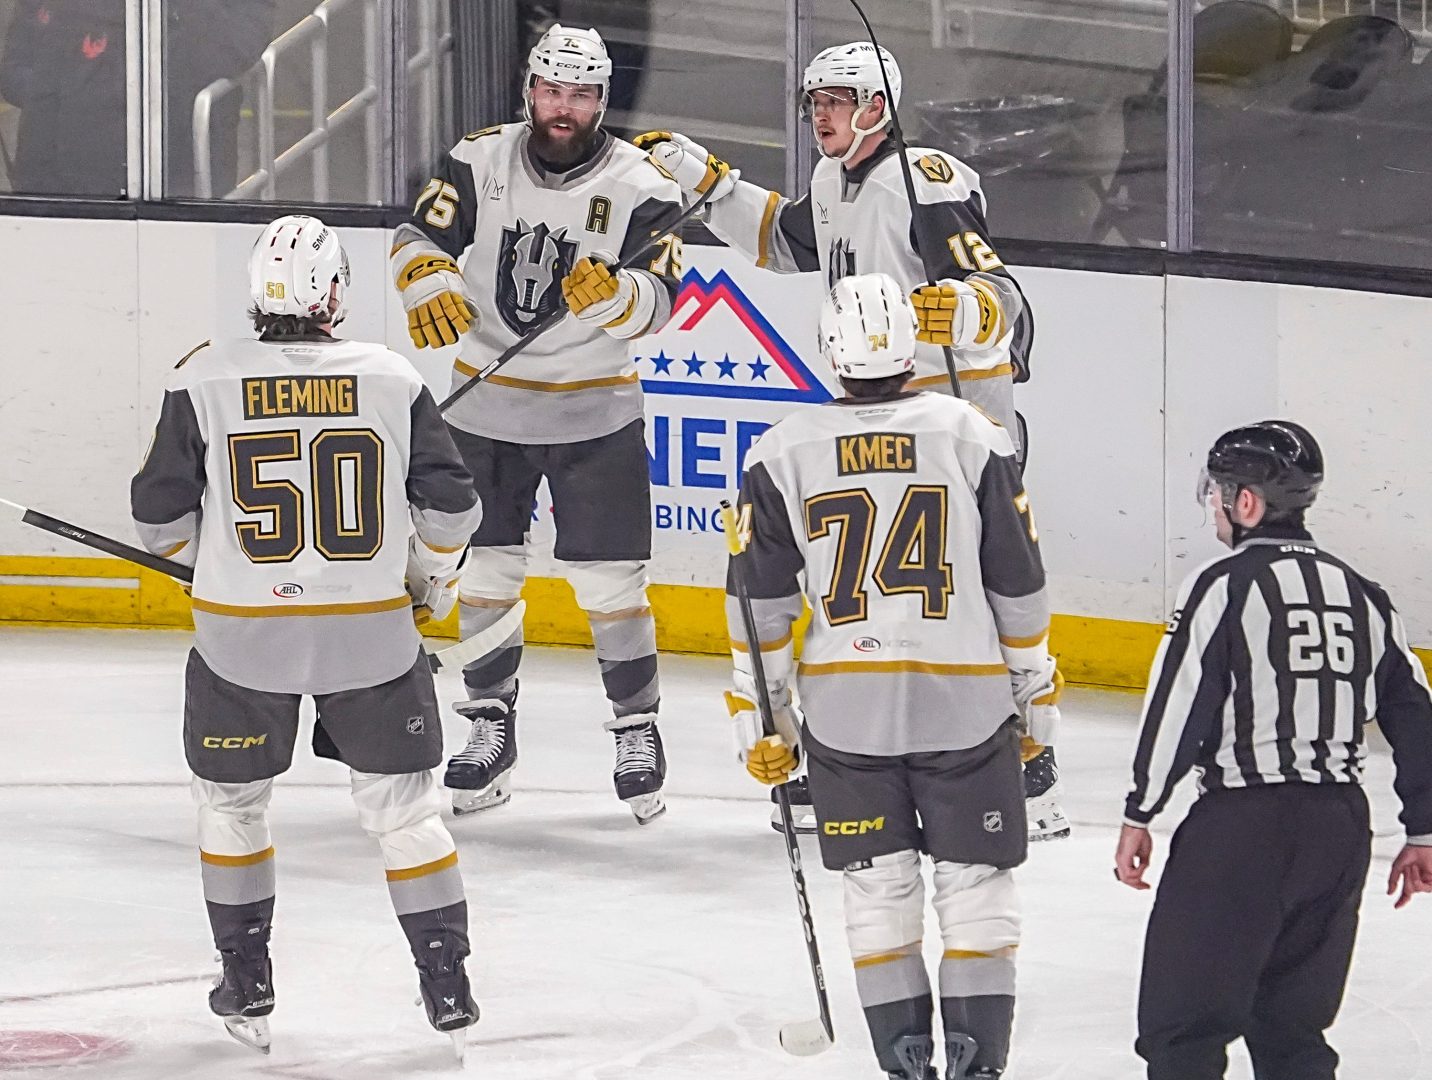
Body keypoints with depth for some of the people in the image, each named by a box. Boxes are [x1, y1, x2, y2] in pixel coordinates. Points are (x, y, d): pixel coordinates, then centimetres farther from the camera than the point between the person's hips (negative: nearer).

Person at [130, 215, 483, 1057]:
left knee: (232, 799, 19)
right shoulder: (392, 378, -4)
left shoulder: (206, 379, -6)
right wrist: (433, 579, 20)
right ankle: (448, 983, 12)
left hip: (243, 634, 0)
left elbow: (162, 513, -1)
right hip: (370, 632, 1)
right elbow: (449, 503, 1)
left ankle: (248, 987, 21)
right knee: (404, 804, 13)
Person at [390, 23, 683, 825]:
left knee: (610, 580, -3)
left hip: (595, 416, -2)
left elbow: (658, 304, -15)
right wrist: (428, 285, -26)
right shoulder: (480, 163, -3)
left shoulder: (643, 186, -10)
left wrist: (612, 295, -37)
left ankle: (638, 728, 12)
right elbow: (423, 237, -4)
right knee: (485, 570, 8)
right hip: (488, 408, 2)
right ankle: (490, 723, 21)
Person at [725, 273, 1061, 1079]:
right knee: (978, 891, 7)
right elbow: (1019, 583, 2)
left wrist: (763, 722, 11)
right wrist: (1036, 699, 13)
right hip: (965, 706, -1)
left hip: (844, 710, 1)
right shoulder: (974, 437, -2)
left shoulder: (783, 453, 1)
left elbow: (761, 600, 3)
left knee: (880, 892, 11)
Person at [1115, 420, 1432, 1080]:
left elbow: (1177, 706, -11)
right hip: (1340, 827, 6)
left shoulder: (1224, 585, -7)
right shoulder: (1363, 596, 12)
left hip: (1241, 825, -6)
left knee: (1183, 1021, -1)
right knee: (1292, 1026, 15)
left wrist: (1140, 814, -4)